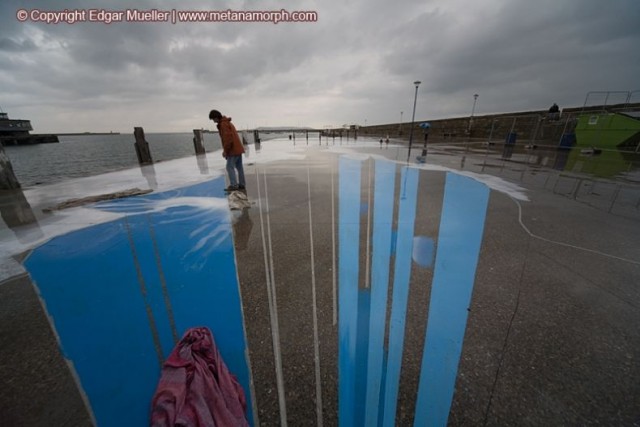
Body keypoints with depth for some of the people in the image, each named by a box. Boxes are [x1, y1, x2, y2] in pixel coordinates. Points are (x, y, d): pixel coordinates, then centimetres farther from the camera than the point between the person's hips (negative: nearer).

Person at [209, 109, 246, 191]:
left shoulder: (223, 124, -11)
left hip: (233, 150, -10)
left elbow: (228, 138, -20)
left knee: (230, 167, -6)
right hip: (238, 148, 10)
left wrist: (225, 151, -13)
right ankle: (241, 184, 14)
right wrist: (226, 150, 19)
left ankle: (233, 185, -6)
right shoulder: (228, 123, 20)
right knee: (239, 167, 10)